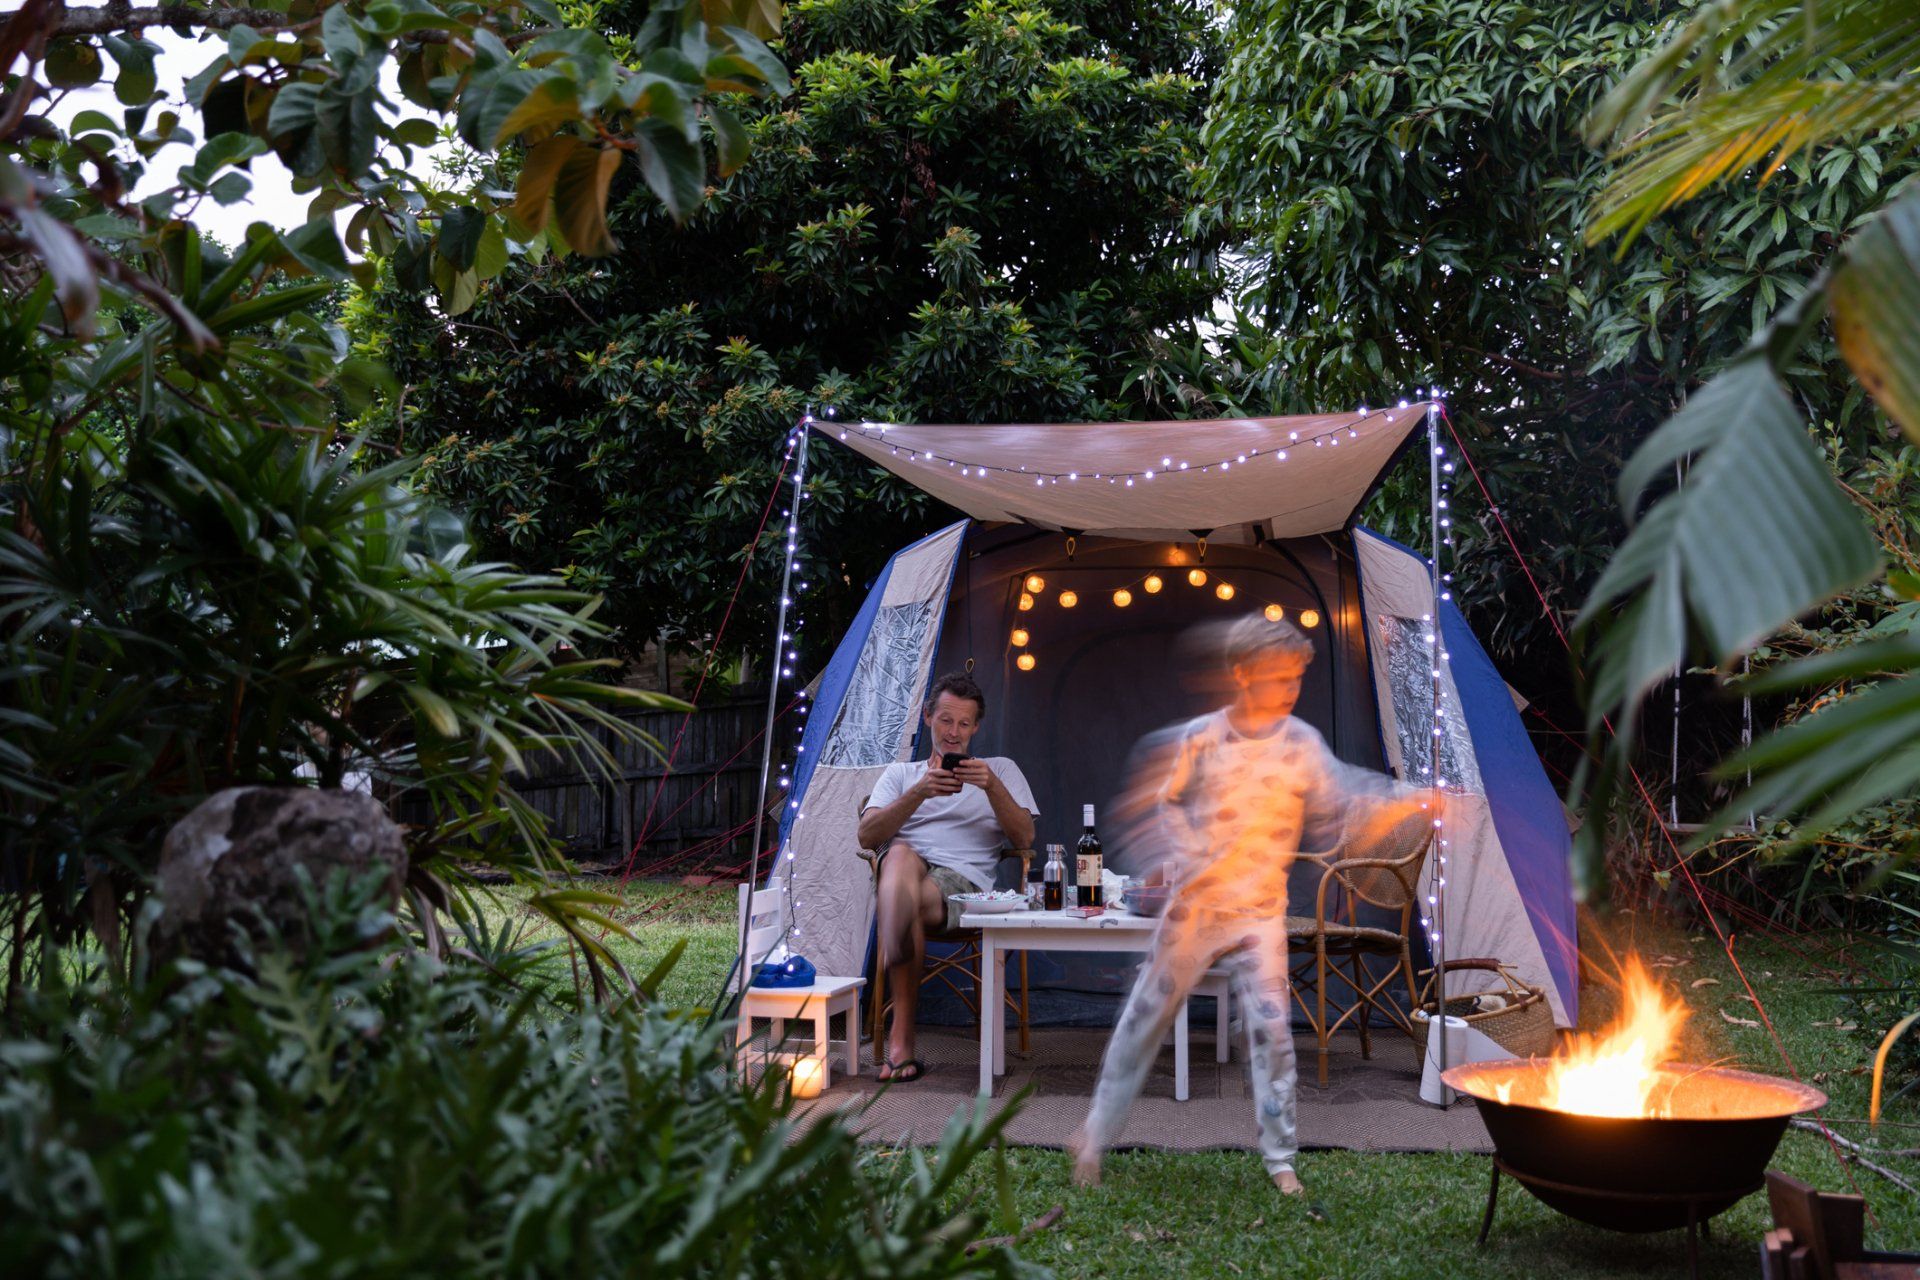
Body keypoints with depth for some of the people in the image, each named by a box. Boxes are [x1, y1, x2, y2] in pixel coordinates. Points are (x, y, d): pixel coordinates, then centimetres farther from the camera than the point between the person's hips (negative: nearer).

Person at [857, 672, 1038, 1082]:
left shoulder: (1001, 770, 27)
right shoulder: (900, 773, 29)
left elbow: (1024, 839, 11)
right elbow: (866, 836, 10)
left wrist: (993, 787, -5)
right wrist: (919, 793, -4)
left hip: (963, 883, -1)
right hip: (903, 871, 1)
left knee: (911, 902, -38)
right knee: (901, 854, -40)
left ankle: (899, 1037, -40)